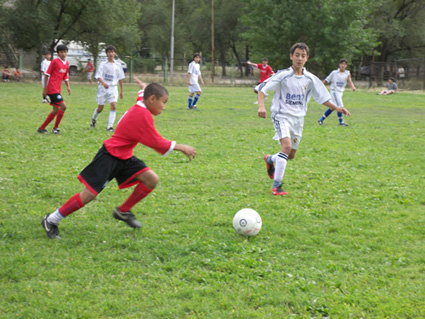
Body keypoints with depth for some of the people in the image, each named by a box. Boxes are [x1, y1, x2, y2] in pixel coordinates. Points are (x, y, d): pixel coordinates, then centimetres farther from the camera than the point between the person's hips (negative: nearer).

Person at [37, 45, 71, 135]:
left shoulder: (67, 63, 13)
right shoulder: (55, 61, -8)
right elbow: (47, 74, -7)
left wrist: (68, 87, 8)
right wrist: (45, 88, -9)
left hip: (58, 90, 8)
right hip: (52, 89, -8)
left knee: (56, 110, 8)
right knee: (63, 106, -14)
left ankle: (42, 128, 14)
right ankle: (56, 127, -3)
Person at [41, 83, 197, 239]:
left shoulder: (138, 108, 7)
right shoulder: (143, 115, -22)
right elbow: (156, 143, -20)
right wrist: (181, 147, -14)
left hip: (124, 158, 10)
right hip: (109, 157, -10)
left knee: (152, 179, -5)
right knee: (90, 194, -10)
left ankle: (123, 211, 12)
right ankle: (51, 220, 4)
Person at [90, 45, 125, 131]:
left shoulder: (118, 65, 8)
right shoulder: (103, 64, -1)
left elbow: (120, 79, 14)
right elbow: (98, 76, -9)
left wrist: (121, 91, 14)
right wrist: (103, 83, -29)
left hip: (113, 88, 2)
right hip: (103, 88, -2)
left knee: (113, 105, -18)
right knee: (100, 108, 7)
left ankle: (110, 126, -17)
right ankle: (94, 119, 39)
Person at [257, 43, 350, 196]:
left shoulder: (310, 79, 5)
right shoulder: (283, 75, -8)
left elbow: (322, 97, 15)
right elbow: (262, 88, -9)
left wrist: (336, 108, 3)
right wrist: (261, 106, -26)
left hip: (298, 119, 6)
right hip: (282, 116, -5)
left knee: (291, 155, 11)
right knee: (287, 146, -26)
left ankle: (270, 159, 46)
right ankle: (276, 186, -24)